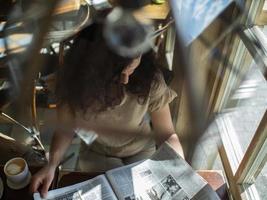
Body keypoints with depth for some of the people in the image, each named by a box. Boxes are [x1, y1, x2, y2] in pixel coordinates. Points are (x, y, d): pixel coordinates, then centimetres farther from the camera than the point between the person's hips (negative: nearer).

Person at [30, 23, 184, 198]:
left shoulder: (150, 80, -29)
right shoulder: (75, 81, -25)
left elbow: (167, 134, -18)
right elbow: (66, 128, -12)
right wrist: (52, 165, -27)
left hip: (142, 150, 1)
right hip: (96, 153, 0)